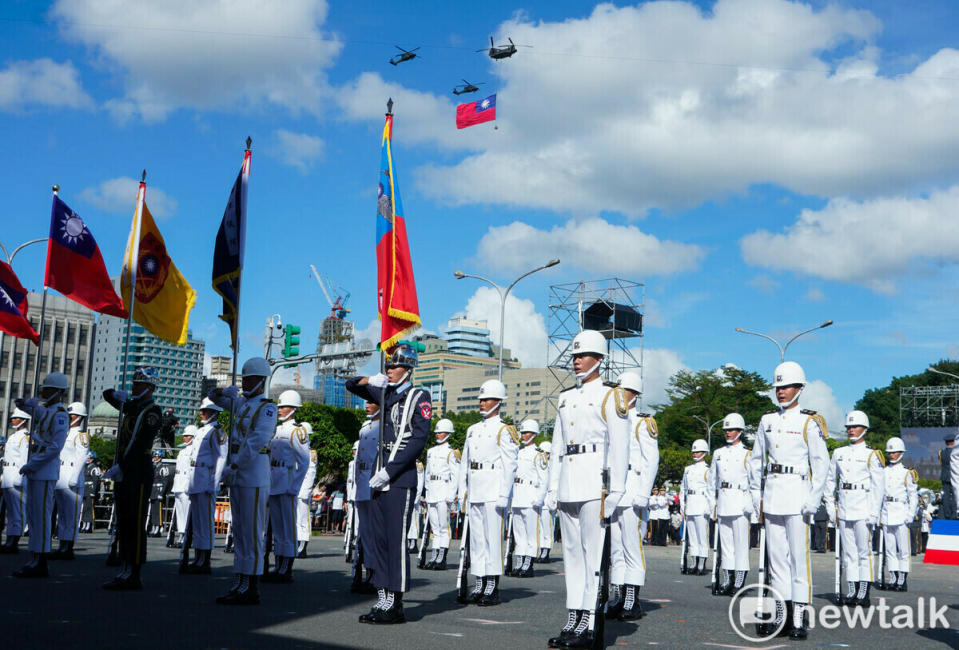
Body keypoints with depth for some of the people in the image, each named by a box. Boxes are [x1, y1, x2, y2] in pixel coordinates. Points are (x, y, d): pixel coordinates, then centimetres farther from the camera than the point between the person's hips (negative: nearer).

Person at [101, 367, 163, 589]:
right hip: (124, 473, 9)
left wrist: (120, 467, -22)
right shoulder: (132, 406, 16)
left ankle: (133, 575, -6)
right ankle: (125, 571, 16)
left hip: (139, 472, -9)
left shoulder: (152, 412, -10)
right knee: (123, 522, 10)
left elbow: (140, 444, -19)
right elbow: (107, 395, 28)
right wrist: (117, 394, 8)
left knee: (135, 523, -8)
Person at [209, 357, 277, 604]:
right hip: (237, 475, 9)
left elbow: (258, 440, -21)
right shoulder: (241, 402, 17)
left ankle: (251, 589, -4)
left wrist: (235, 466, -23)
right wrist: (223, 391, 8)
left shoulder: (267, 407, -8)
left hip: (254, 476, -9)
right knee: (239, 532, 10)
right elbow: (214, 397, 32)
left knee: (253, 533, -7)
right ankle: (239, 584, 15)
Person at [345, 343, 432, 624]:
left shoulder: (419, 397, -4)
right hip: (380, 477, 7)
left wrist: (389, 471, -17)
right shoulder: (385, 393, 15)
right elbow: (351, 385, 25)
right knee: (377, 539, 9)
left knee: (396, 541, -6)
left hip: (401, 479, -7)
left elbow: (419, 439, -13)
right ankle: (383, 600, 16)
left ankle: (395, 605, -1)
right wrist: (370, 380, 2)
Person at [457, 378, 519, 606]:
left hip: (494, 492, -7)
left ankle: (492, 589, -2)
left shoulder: (503, 431, -4)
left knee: (493, 538, -6)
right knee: (476, 538, 8)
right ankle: (479, 586, 14)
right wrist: (462, 493, 15)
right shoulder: (473, 430, 16)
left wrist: (504, 495, -14)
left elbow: (509, 466, -8)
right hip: (474, 493, 7)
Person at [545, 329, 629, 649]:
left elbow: (619, 447, -5)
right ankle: (573, 619, 13)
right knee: (572, 551, 8)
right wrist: (552, 487, 15)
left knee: (593, 551, -6)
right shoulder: (566, 398, 18)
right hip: (568, 485, 7)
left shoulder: (610, 397, -1)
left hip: (595, 482, -7)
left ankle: (589, 624, -3)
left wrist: (615, 491, -11)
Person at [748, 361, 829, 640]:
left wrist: (813, 500, -10)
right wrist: (756, 494, 12)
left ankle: (799, 616, 0)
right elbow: (756, 460, 16)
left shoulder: (809, 423, -3)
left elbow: (821, 464, -5)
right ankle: (781, 613, 14)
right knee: (776, 554, 7)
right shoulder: (767, 421, 11)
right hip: (772, 495, 5)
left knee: (799, 555, -4)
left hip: (797, 494, -5)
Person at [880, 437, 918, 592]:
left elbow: (913, 496, 1)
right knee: (889, 549, 6)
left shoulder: (906, 473, 1)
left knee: (903, 549, -2)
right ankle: (893, 579, 10)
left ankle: (902, 581, 1)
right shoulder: (883, 472, 12)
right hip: (886, 514, 4)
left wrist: (910, 514, -7)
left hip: (901, 514, -4)